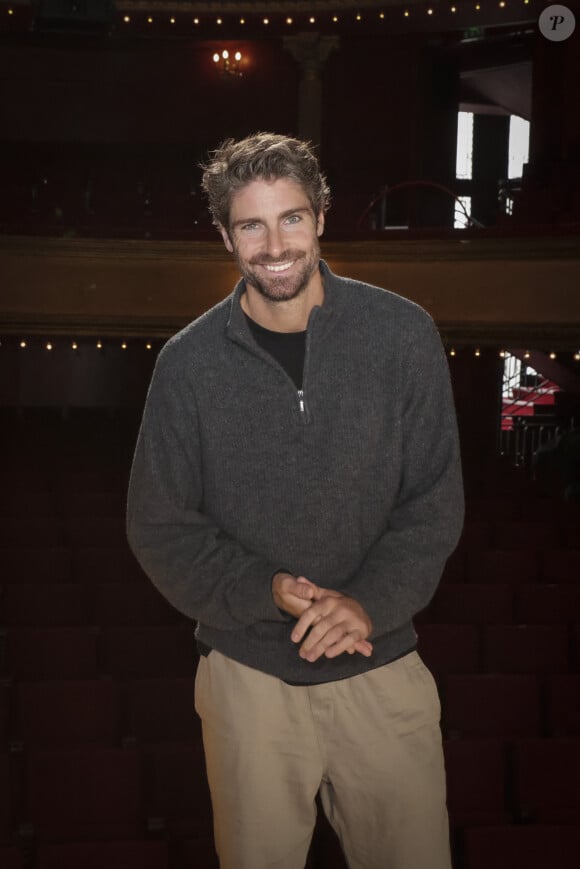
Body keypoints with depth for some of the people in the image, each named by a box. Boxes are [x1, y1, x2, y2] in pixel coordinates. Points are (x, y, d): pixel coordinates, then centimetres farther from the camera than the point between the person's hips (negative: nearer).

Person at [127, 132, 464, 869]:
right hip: (249, 672, 0)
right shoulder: (190, 363, -6)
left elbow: (436, 499, -3)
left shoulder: (402, 335, -6)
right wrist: (266, 590, -16)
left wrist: (371, 602, -17)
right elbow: (159, 527, -2)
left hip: (380, 665, 1)